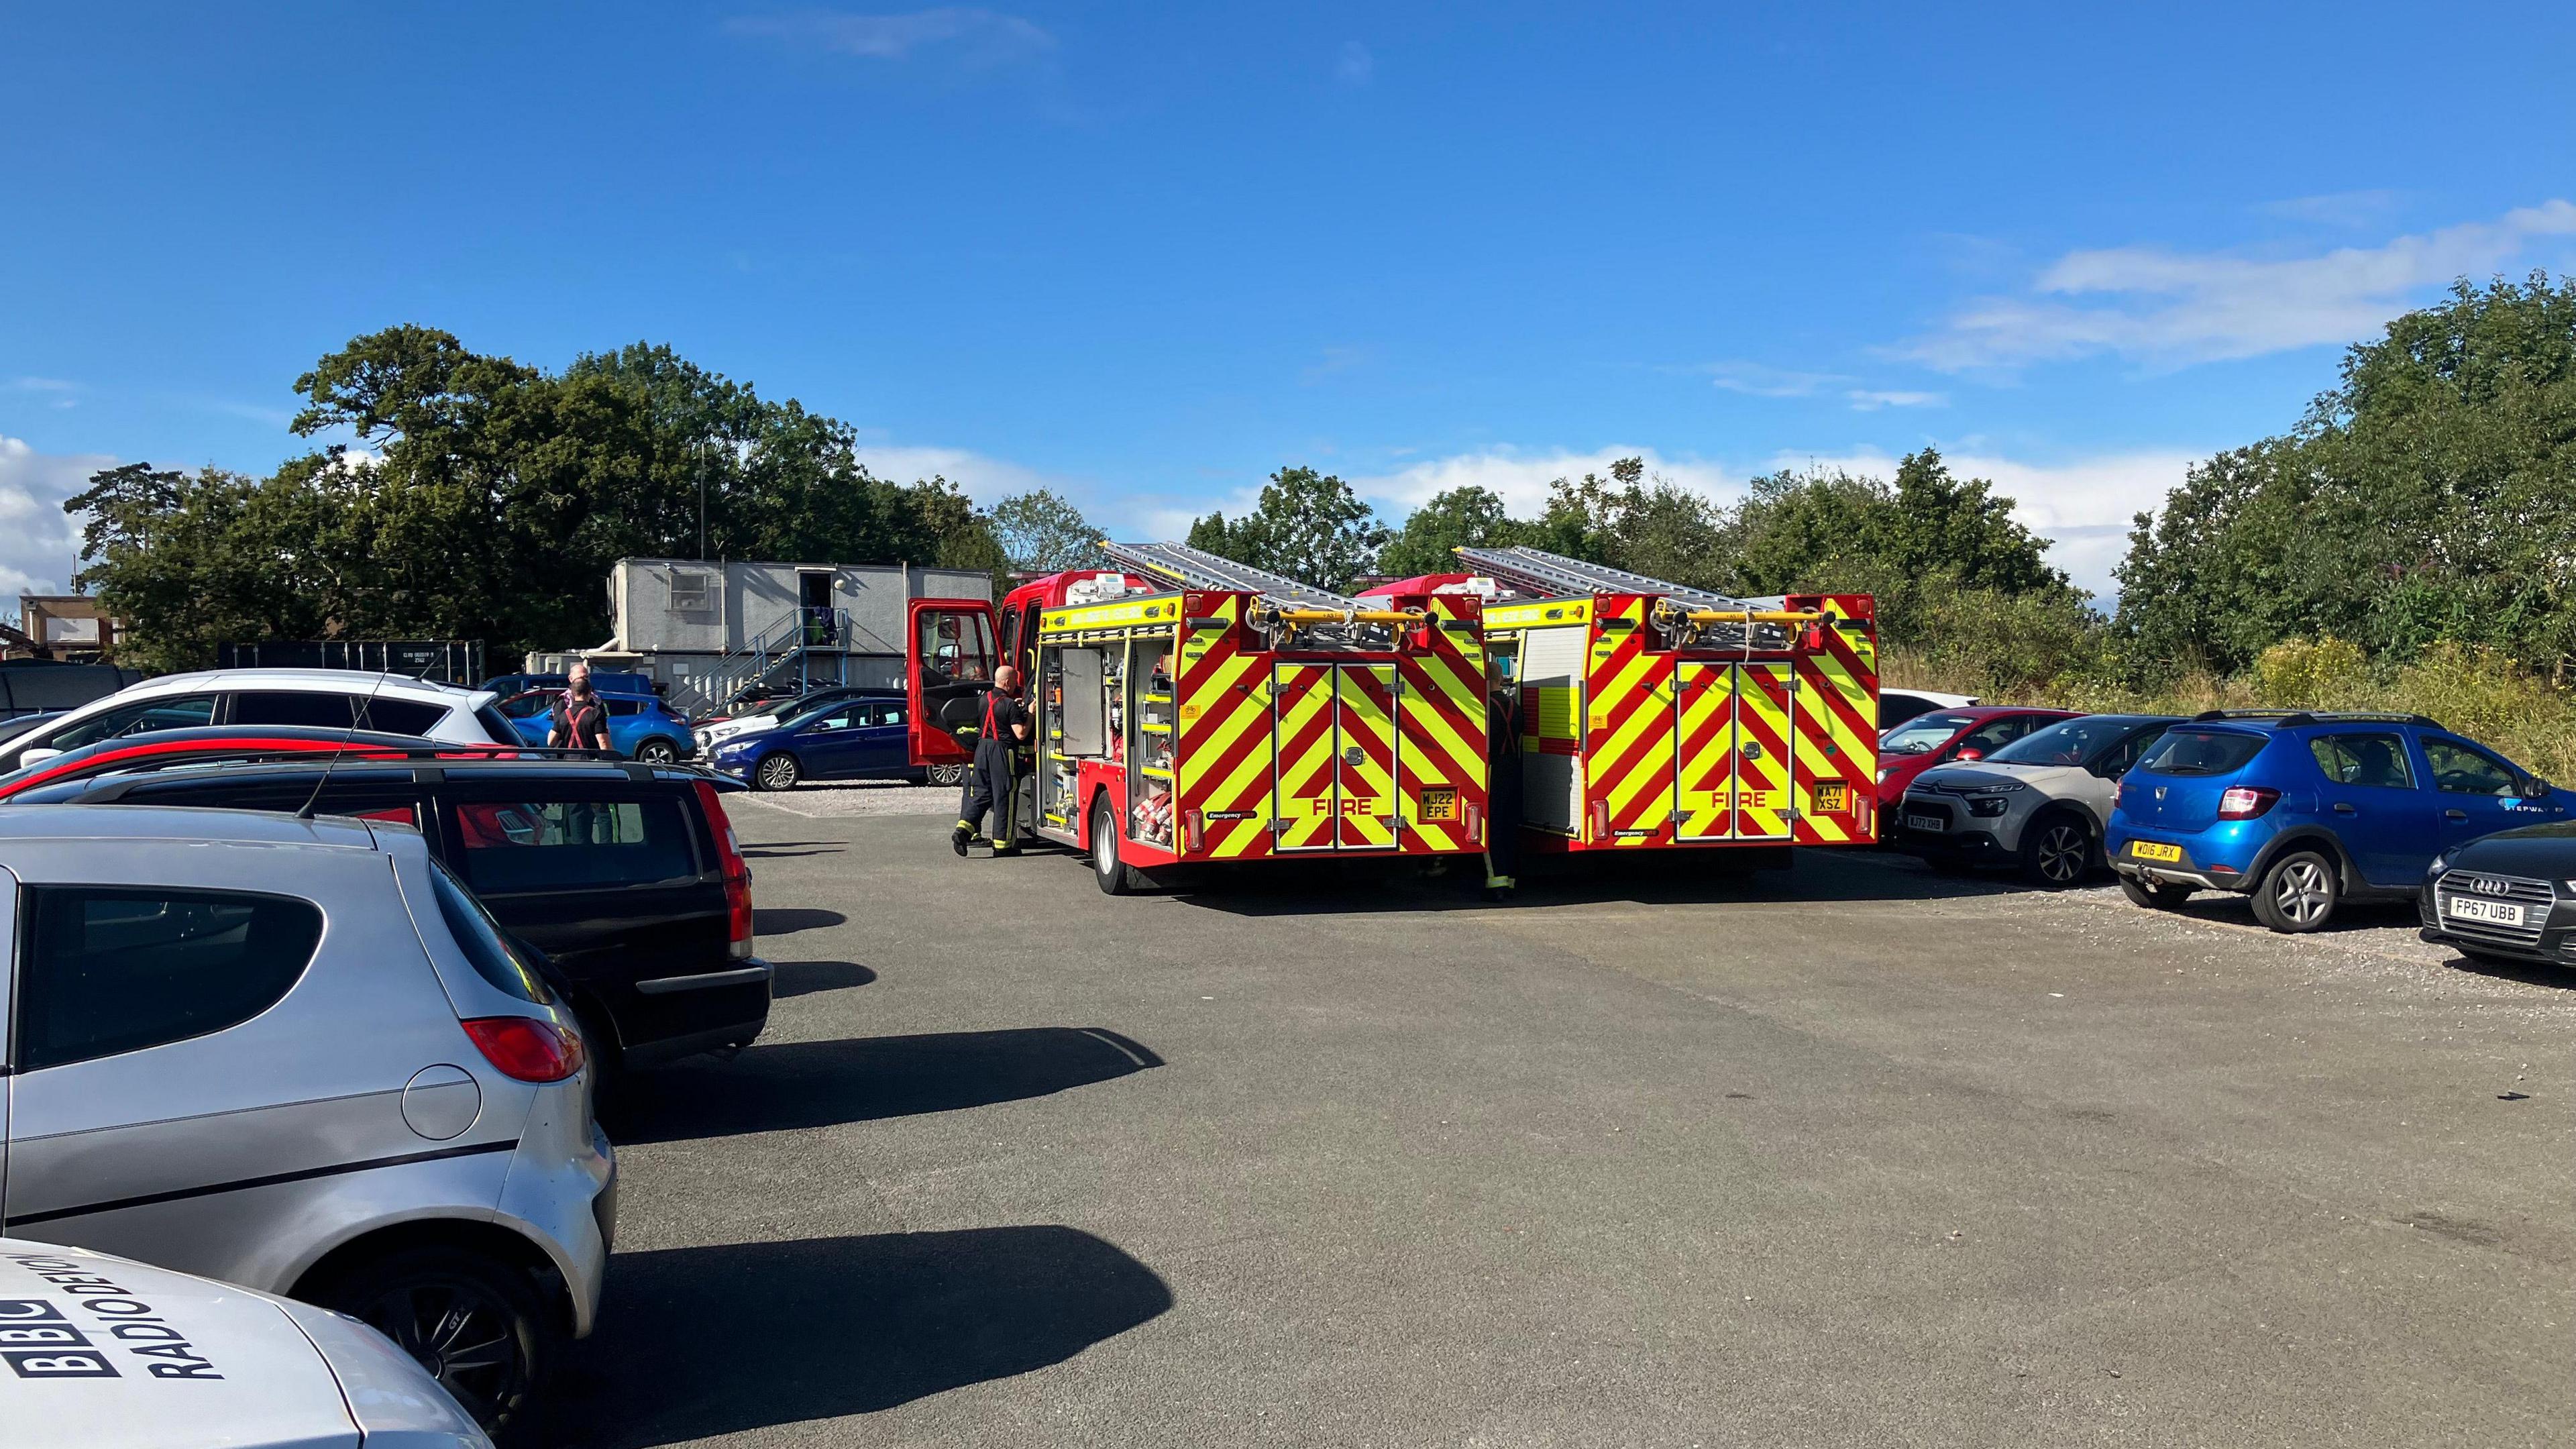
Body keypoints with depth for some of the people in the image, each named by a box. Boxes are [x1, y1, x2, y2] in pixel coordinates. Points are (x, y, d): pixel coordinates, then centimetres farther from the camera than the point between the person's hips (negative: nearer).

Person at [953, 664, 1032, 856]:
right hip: (1003, 751, -7)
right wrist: (1030, 714, -7)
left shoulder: (985, 698, 7)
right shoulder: (1010, 705, -15)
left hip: (983, 747, 7)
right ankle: (1002, 844, 7)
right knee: (1004, 797, 2)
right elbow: (1021, 734, -18)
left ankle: (963, 830, -7)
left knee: (980, 792, 11)